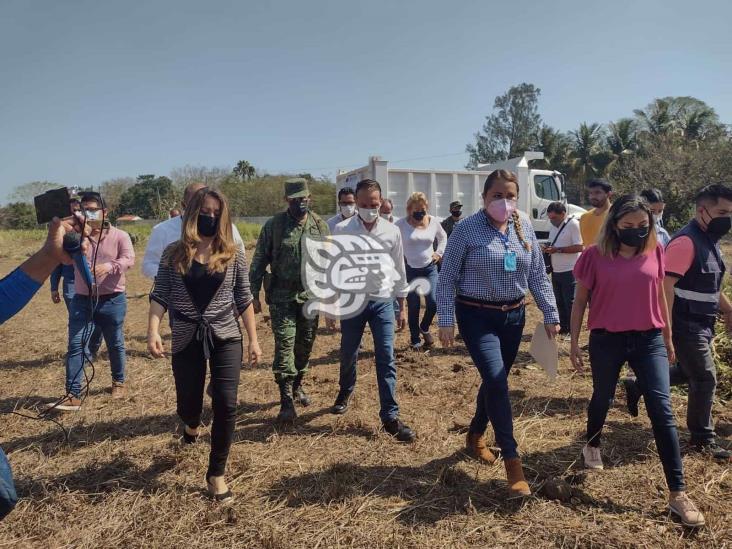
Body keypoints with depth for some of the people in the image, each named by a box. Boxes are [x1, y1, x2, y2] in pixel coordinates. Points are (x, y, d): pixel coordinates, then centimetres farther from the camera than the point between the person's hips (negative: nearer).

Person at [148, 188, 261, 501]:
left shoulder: (233, 254, 0)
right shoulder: (174, 254, 0)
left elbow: (244, 298, 2)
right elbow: (160, 296, -3)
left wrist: (253, 339, 1)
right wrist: (153, 331, -18)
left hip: (225, 337, 0)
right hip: (187, 340, 1)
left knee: (226, 405, -6)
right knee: (188, 405, 12)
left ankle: (216, 474, 12)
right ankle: (191, 426, 52)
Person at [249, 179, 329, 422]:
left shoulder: (320, 225, 2)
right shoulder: (273, 225, -6)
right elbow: (259, 261, -2)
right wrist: (254, 295, -4)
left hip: (311, 295, 3)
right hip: (282, 296, -3)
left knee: (305, 344, 13)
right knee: (284, 345, -6)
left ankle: (297, 385, 33)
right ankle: (286, 400, 0)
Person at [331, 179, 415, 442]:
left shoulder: (392, 231, -3)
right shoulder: (341, 230, -8)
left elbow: (399, 269, 6)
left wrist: (401, 306, 9)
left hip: (382, 300, 0)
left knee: (386, 359, -2)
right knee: (348, 355, 15)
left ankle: (390, 417, 6)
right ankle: (346, 391, 46)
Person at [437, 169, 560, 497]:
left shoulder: (524, 228, 3)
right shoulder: (467, 229, -11)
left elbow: (538, 275, 9)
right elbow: (447, 278, -9)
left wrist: (550, 314, 6)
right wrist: (445, 321, -12)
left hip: (513, 316, 5)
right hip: (477, 317, -5)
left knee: (496, 381, 15)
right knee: (496, 380, -16)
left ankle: (476, 435, 39)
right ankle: (511, 458, -3)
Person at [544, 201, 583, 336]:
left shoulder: (573, 224, -13)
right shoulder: (553, 226, 13)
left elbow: (579, 247, -21)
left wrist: (558, 249, -22)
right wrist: (548, 249, 0)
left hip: (569, 271, -8)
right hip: (556, 271, 8)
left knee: (570, 302, -1)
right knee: (559, 301, 14)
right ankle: (563, 327, 24)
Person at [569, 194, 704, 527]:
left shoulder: (654, 250, -1)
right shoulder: (596, 255, -9)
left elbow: (659, 294, 11)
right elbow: (580, 300, -1)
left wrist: (668, 337, 15)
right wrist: (574, 342, 0)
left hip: (649, 339, 2)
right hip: (606, 340, -1)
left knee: (662, 409, -3)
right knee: (602, 399, 17)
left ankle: (677, 494, 4)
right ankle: (592, 446, 47)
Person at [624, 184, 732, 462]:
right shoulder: (686, 241, -21)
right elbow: (665, 286, -26)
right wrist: (665, 327, -27)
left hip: (703, 324, 10)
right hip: (687, 325, -10)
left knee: (688, 373, 20)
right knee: (705, 380, 1)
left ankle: (637, 386, 35)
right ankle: (703, 439, 17)